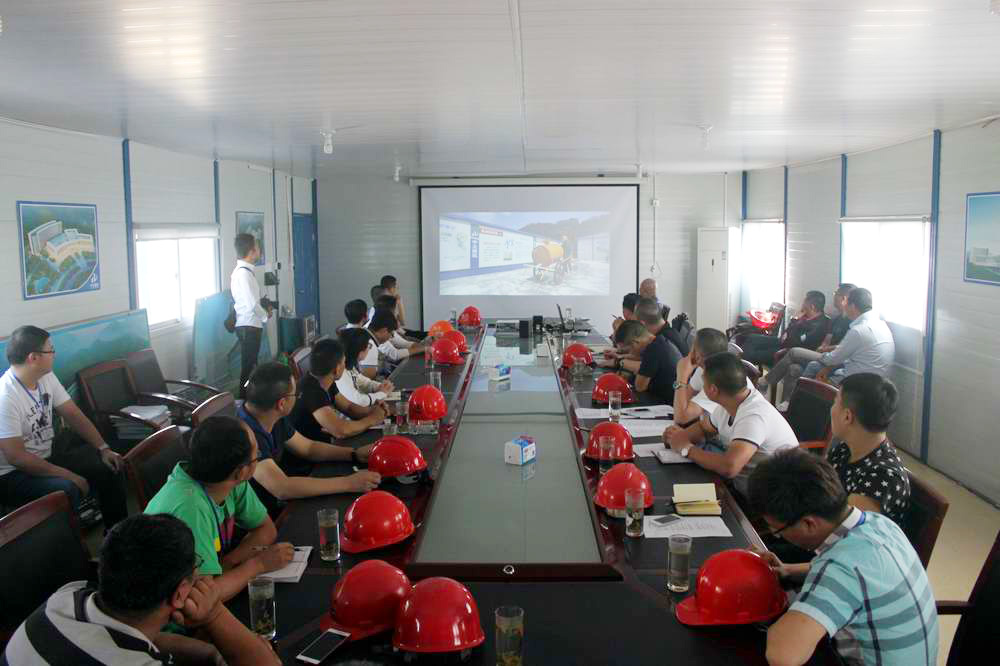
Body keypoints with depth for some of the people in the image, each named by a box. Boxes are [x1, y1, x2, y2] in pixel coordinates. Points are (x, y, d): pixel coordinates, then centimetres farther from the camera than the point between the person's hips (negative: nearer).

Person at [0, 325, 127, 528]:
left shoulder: (46, 377, -2)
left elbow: (73, 415, 5)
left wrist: (104, 449, -6)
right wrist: (69, 476, -23)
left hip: (46, 457, 9)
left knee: (108, 465, 1)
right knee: (66, 489, -33)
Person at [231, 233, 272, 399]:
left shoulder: (241, 271, 11)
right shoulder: (244, 273, -20)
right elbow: (252, 305, -24)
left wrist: (263, 306, 9)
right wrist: (266, 315, -7)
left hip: (249, 326, 10)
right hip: (249, 327, -10)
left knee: (251, 366, 17)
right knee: (248, 367, -3)